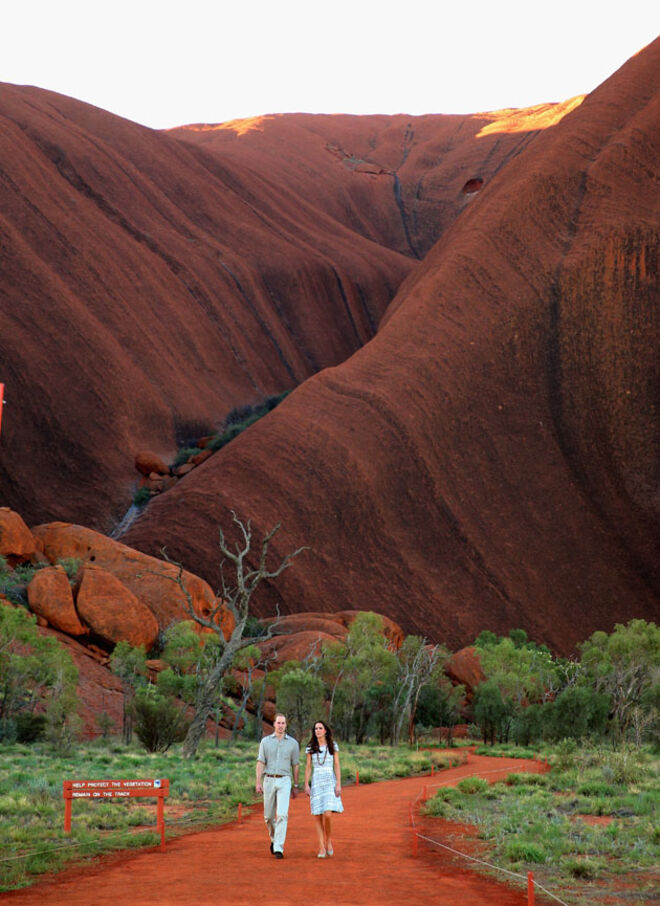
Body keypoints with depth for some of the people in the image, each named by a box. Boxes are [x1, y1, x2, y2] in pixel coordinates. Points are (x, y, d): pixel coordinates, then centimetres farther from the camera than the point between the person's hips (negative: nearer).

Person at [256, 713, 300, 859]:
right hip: (269, 780, 1)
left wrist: (296, 786, 11)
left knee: (282, 814, -16)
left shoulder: (293, 743, 4)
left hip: (284, 782, -1)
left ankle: (279, 848, -16)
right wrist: (258, 783, -10)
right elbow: (260, 763, 0)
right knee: (269, 816, 8)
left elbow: (295, 766, 10)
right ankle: (274, 838, 38)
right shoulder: (265, 741, 4)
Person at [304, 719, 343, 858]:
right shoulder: (310, 748, 6)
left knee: (327, 815, -15)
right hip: (316, 783, 2)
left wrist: (339, 784, -6)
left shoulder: (333, 746, 2)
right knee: (318, 817, -1)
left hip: (330, 783, -2)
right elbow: (308, 767, 7)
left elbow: (337, 766, 0)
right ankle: (322, 848, 4)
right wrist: (306, 785, -1)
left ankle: (329, 841, 9)